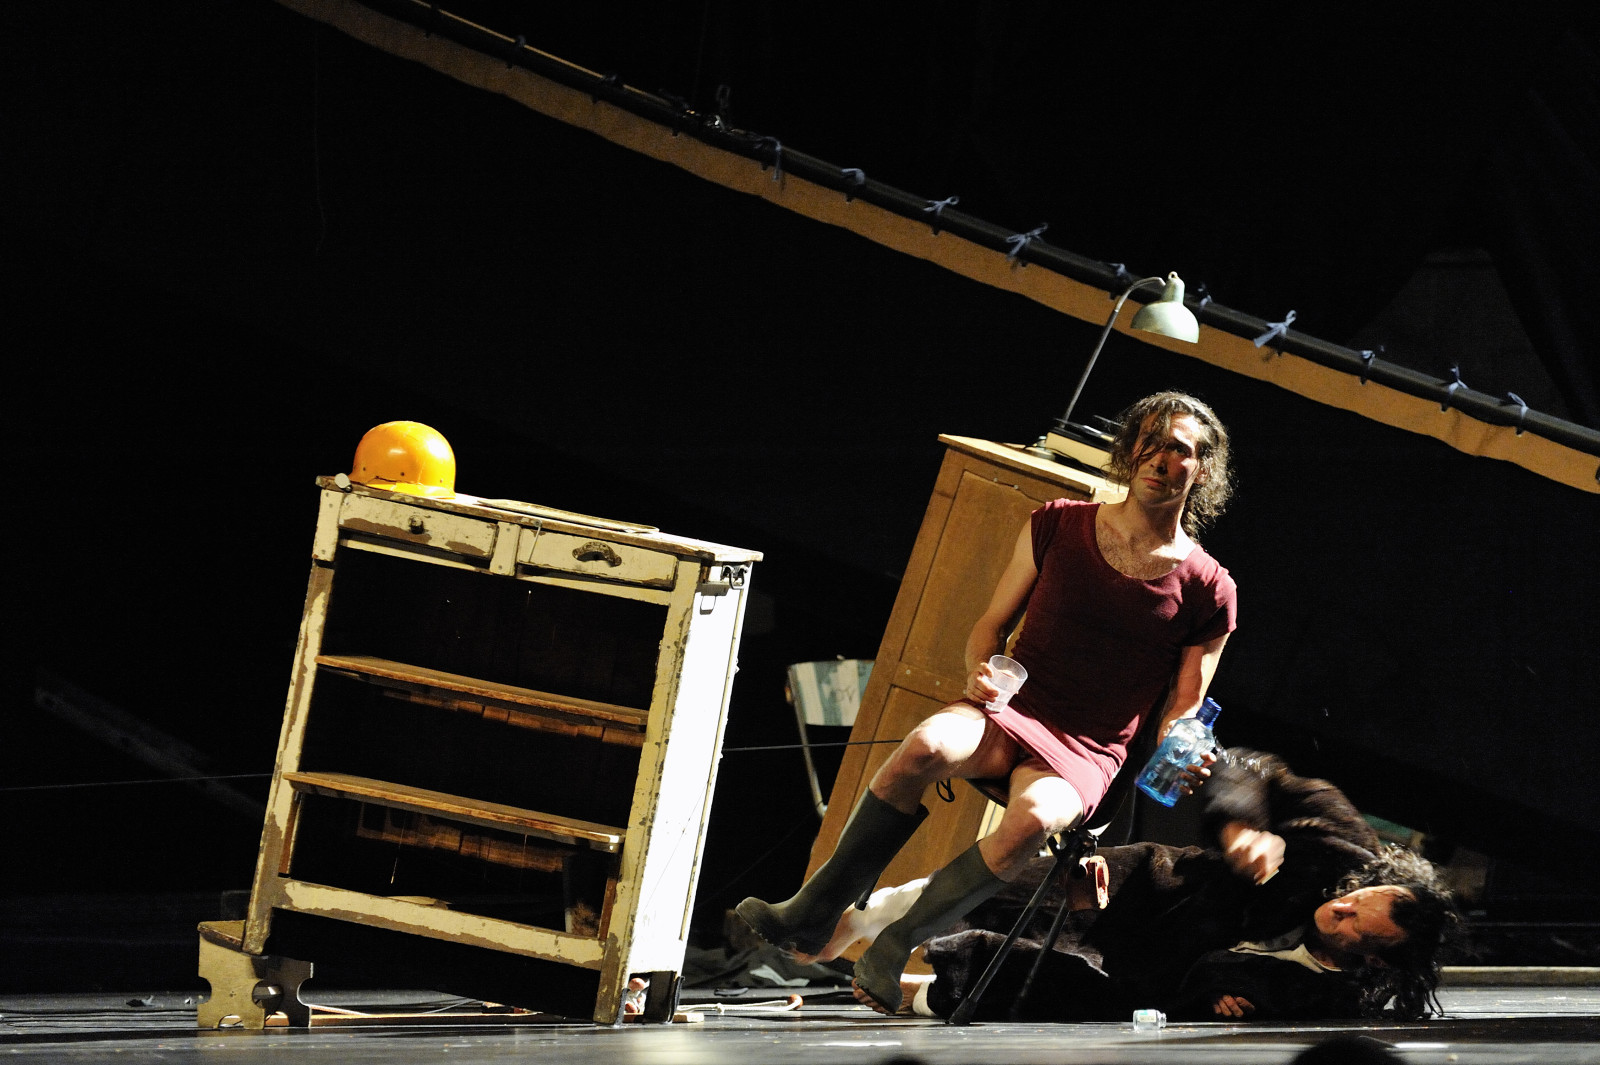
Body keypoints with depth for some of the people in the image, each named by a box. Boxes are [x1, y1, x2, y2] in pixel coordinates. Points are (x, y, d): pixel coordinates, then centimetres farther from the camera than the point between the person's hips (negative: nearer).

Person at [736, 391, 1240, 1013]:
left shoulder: (1207, 590, 1)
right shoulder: (1058, 526, 6)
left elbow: (1181, 711, 8)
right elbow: (993, 623, 13)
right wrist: (981, 673, -8)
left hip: (1086, 754, -2)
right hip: (1011, 708, 2)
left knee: (1032, 818, -38)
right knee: (926, 746, -34)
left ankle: (896, 945, -23)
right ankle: (813, 913, -24)